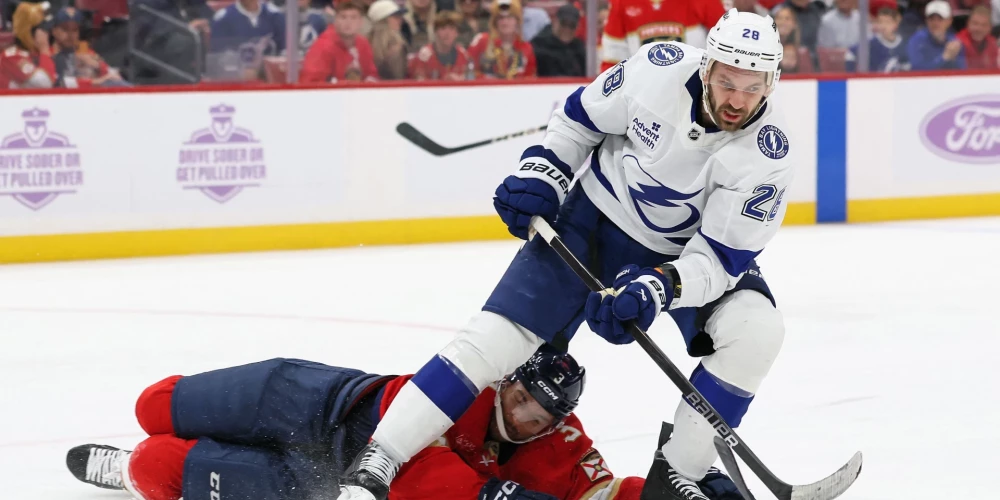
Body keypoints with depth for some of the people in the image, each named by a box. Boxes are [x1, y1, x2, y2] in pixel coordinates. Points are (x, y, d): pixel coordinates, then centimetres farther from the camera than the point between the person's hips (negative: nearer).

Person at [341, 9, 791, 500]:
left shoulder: (768, 152, -26)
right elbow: (580, 119, -3)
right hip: (596, 218, -1)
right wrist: (539, 174, -12)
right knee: (499, 334, -14)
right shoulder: (661, 68, -24)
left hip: (686, 252, 1)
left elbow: (724, 257, -26)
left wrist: (658, 287, -41)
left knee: (756, 332, -25)